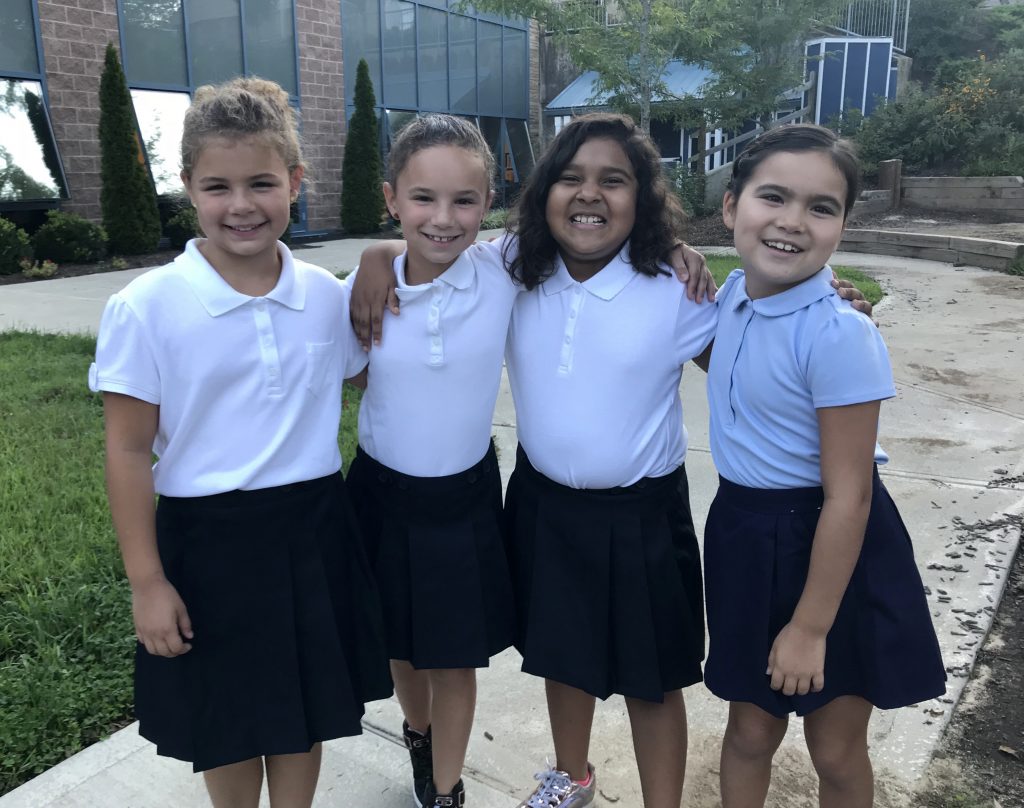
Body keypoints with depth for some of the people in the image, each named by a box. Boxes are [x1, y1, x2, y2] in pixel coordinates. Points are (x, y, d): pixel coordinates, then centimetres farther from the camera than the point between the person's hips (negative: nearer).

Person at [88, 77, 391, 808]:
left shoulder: (328, 296, -3)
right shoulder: (146, 308, -13)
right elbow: (129, 452, -8)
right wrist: (147, 582, -7)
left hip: (313, 532, 3)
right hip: (209, 543, -2)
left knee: (305, 712, 18)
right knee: (227, 724, 17)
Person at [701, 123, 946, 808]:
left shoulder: (839, 335, -24)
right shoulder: (734, 296, -2)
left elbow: (847, 496, -21)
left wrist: (810, 626, -15)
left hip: (831, 547, -5)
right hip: (742, 536, 6)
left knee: (836, 750, 16)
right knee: (751, 730, 20)